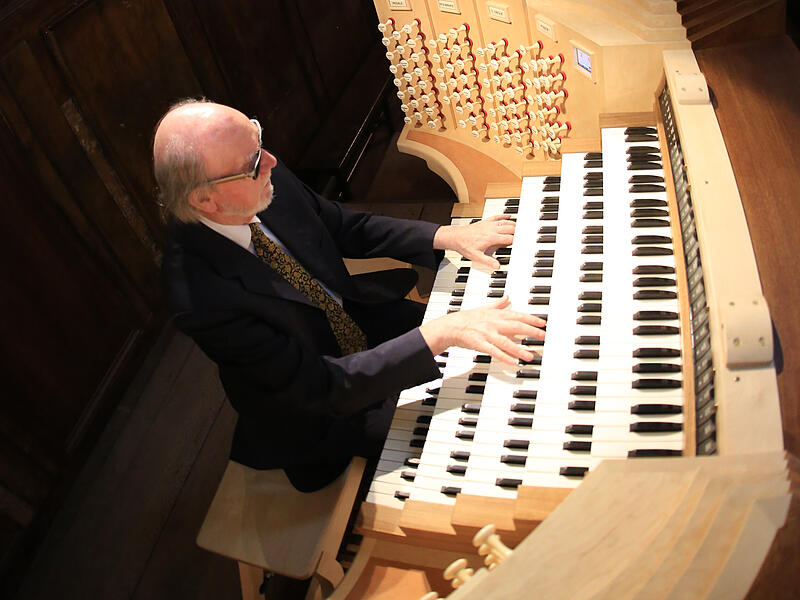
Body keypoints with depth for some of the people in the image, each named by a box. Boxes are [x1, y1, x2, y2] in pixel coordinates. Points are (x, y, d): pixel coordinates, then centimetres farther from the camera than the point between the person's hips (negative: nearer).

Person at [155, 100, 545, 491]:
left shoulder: (267, 176, -18)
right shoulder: (201, 298, -36)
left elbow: (346, 228, -1)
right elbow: (320, 387, -34)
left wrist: (449, 236, -11)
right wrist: (441, 333, -40)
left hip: (350, 316, 6)